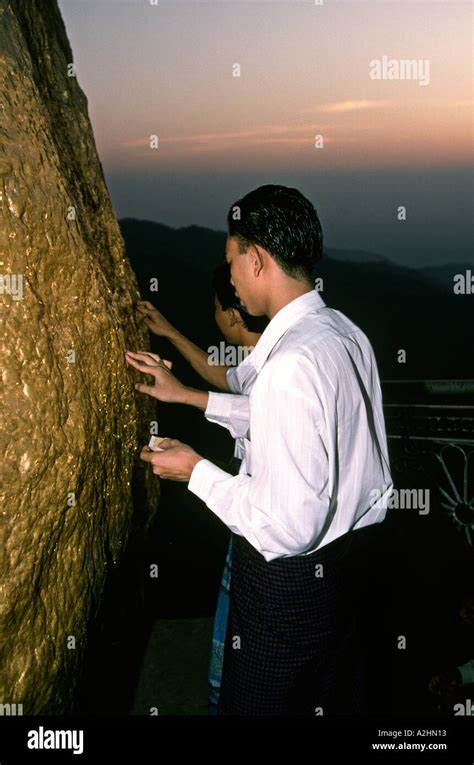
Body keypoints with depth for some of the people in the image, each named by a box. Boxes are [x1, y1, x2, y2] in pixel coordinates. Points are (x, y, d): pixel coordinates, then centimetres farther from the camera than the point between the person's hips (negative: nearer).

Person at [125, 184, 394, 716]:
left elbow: (289, 527, -30)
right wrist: (188, 396, 12)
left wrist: (195, 472, -15)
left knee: (258, 702, 17)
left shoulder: (291, 365, -31)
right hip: (348, 547, 8)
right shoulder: (342, 330, -3)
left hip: (294, 570, -8)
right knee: (334, 695, 29)